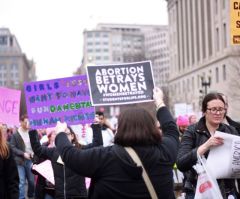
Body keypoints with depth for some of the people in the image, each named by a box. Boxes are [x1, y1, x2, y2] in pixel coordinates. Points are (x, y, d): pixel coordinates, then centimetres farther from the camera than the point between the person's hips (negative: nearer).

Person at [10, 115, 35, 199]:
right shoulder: (15, 135, -5)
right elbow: (13, 148, -8)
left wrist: (33, 152, -7)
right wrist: (23, 154, -17)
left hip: (30, 160, 4)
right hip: (20, 161, -4)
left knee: (32, 180, 11)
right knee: (21, 182, -3)